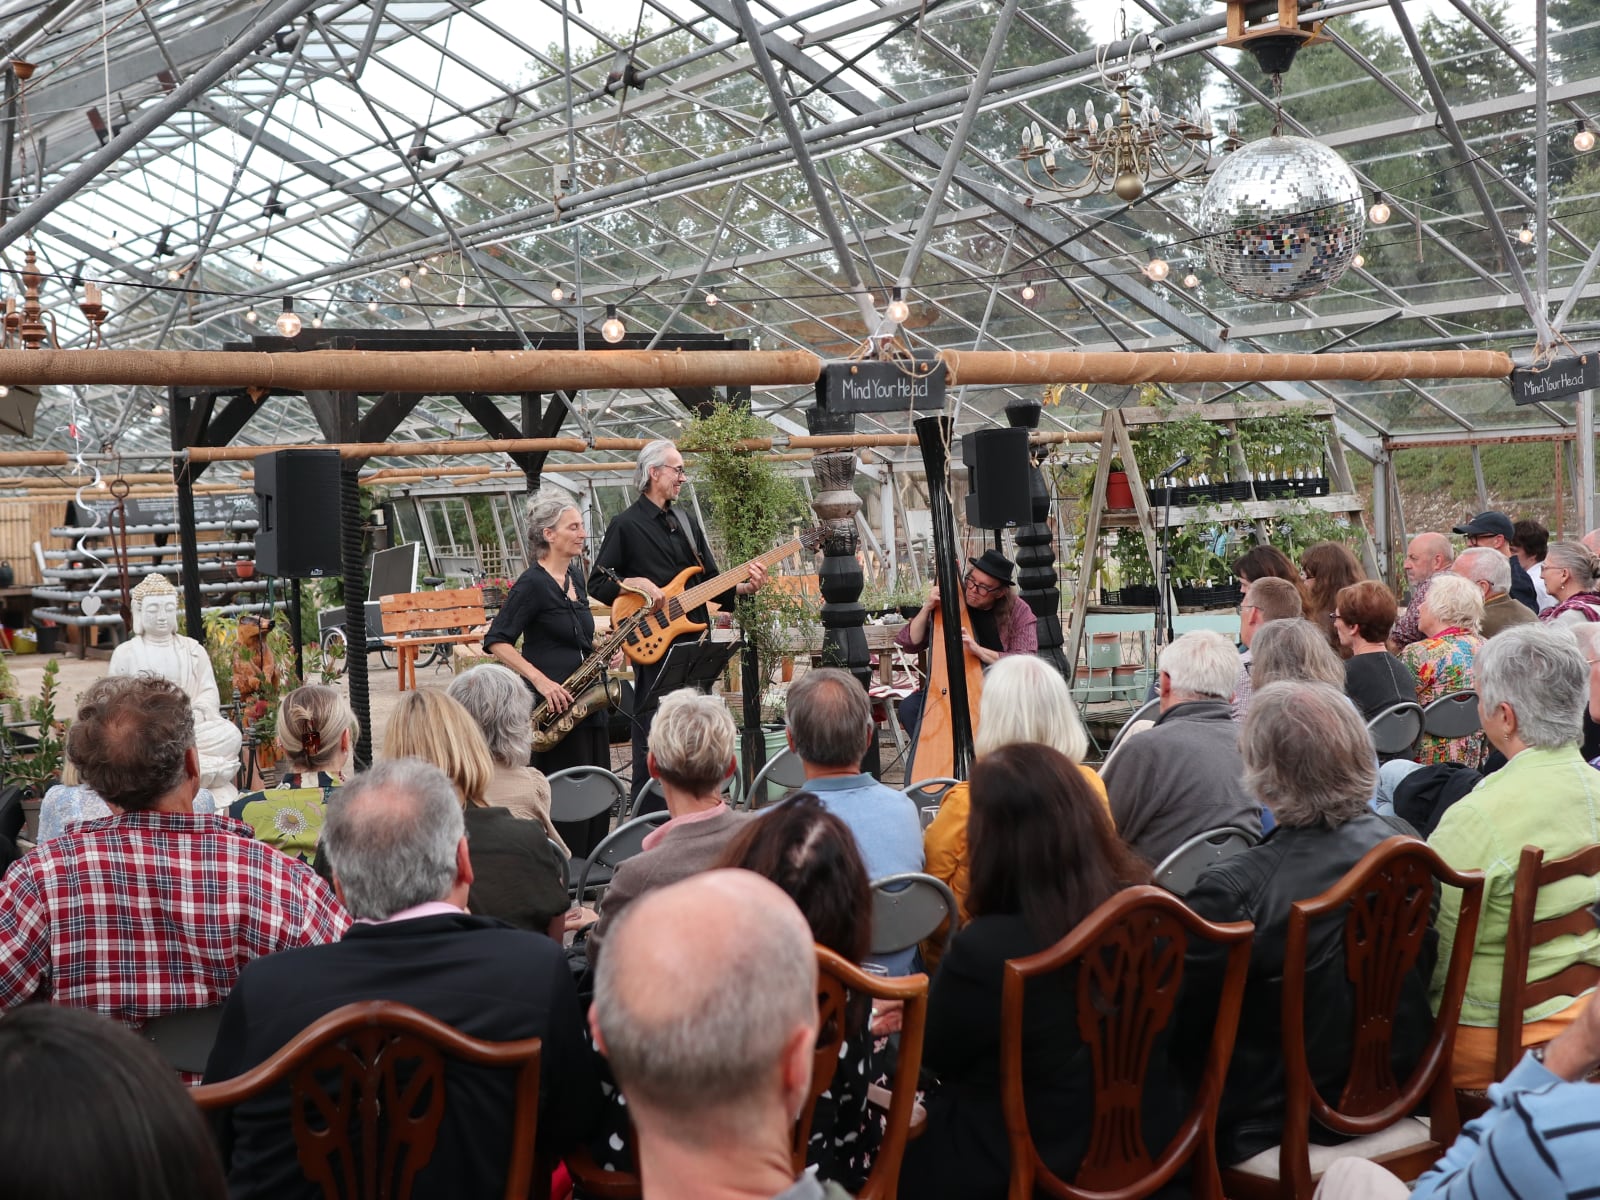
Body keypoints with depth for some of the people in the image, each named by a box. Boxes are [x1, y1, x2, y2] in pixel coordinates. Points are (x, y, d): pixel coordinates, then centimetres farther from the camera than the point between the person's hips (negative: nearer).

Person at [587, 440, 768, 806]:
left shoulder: (685, 522, 16)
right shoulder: (626, 524, -4)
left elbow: (710, 580, 15)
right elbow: (597, 584, -6)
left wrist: (743, 587, -2)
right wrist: (635, 583, -20)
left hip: (694, 642, 7)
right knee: (652, 734, -6)